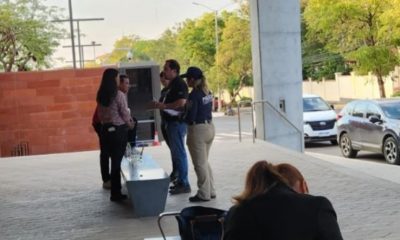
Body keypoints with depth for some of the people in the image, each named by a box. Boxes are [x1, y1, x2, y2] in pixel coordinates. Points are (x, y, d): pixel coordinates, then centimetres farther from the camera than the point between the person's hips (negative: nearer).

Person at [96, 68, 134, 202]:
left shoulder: (100, 96, 4)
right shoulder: (119, 95, -15)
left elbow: (100, 114, 9)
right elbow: (124, 113, -10)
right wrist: (130, 124, 8)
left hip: (106, 130, 6)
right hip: (118, 130, -6)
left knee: (113, 159, 14)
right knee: (117, 161, 1)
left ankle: (115, 191, 21)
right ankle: (115, 193, 7)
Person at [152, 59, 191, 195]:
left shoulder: (180, 84, -14)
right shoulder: (172, 84, 17)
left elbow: (181, 102, -26)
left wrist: (164, 106, -19)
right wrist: (161, 105, 10)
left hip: (177, 122, -11)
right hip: (172, 122, 11)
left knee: (178, 153, -7)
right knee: (176, 153, 15)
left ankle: (183, 184, -2)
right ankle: (180, 181, 23)